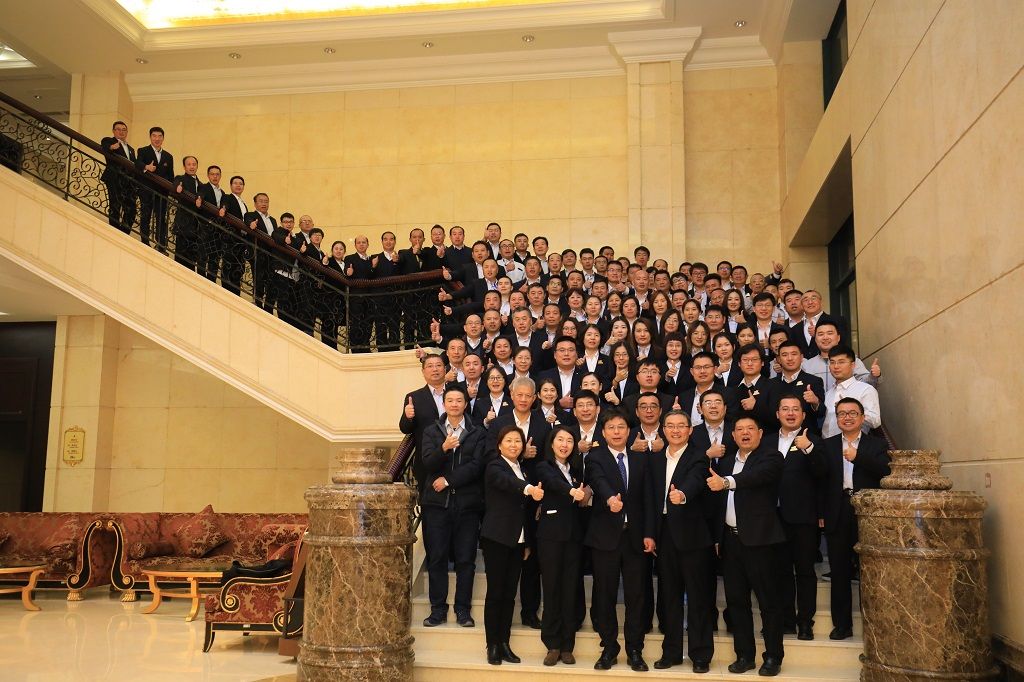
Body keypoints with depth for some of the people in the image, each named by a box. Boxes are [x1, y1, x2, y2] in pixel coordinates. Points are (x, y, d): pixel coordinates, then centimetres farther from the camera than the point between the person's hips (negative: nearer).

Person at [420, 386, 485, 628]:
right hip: (437, 502, 1)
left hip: (467, 502, -1)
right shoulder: (431, 431, 11)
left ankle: (463, 610, 9)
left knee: (466, 559, 1)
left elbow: (476, 465, -4)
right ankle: (438, 610, 9)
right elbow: (428, 464, -3)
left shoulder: (477, 433, 7)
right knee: (436, 558, 1)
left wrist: (448, 480, -9)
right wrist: (443, 449, -22)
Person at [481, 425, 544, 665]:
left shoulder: (523, 470, 15)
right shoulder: (494, 468, -6)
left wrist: (527, 543, 15)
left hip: (517, 539, 6)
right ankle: (492, 646, 3)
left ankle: (504, 643, 13)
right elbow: (507, 483, -30)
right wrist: (529, 489, -50)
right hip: (497, 537, -6)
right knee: (495, 592, -3)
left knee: (510, 593, 8)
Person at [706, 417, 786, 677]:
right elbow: (719, 500, 15)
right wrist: (716, 537, 10)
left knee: (768, 601, 1)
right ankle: (744, 655, 19)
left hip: (758, 538, -6)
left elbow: (757, 476, -26)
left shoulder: (771, 458, -3)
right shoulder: (726, 462, 15)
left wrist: (726, 482, -40)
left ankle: (773, 657, 10)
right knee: (736, 600, 10)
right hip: (730, 538, 6)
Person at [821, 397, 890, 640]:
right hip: (837, 517, 2)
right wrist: (820, 514, -5)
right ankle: (842, 625, 13)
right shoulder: (827, 446, 12)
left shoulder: (876, 445, 9)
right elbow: (818, 478, 3)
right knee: (839, 572, 5)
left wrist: (857, 456, -16)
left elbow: (886, 470, -10)